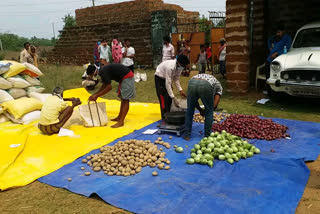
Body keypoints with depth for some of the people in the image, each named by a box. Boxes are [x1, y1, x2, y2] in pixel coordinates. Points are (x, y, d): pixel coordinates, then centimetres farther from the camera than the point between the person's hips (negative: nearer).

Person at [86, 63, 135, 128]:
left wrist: (96, 96, -13)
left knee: (125, 99, -11)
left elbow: (109, 87, -20)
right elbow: (104, 86, 21)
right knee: (123, 98, 15)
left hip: (127, 77, -10)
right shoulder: (102, 71, 11)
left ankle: (121, 122, -12)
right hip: (124, 78, 10)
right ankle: (119, 117, 24)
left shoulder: (103, 72, -19)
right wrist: (94, 94, 18)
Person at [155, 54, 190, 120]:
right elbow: (167, 84, -37)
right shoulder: (170, 67, -39)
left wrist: (180, 90, -12)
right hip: (160, 77, -7)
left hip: (167, 78, 7)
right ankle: (164, 117, -5)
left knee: (169, 98, 6)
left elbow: (176, 79, -2)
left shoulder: (180, 66, -17)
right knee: (163, 98, -11)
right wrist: (174, 98, -36)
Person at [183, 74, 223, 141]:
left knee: (190, 110, 22)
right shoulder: (218, 85, 34)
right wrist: (206, 111, 36)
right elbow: (214, 105, 20)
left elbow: (193, 100, 36)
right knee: (209, 111, 20)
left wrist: (200, 110, 45)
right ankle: (207, 136, 28)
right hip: (206, 86, -3)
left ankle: (187, 135, 27)